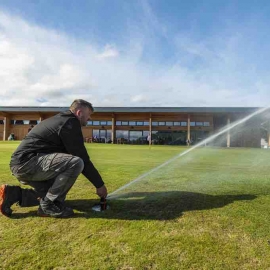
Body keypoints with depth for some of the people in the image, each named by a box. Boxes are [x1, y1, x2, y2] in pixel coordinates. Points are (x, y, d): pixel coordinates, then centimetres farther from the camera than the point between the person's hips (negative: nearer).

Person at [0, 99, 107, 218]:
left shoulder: (61, 119, 21)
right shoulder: (70, 122, -11)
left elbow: (66, 156, 24)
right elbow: (82, 158, -14)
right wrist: (99, 184, -5)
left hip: (21, 164, 11)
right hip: (28, 162, -11)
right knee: (76, 163, -24)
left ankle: (13, 193, 14)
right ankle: (48, 205, -10)